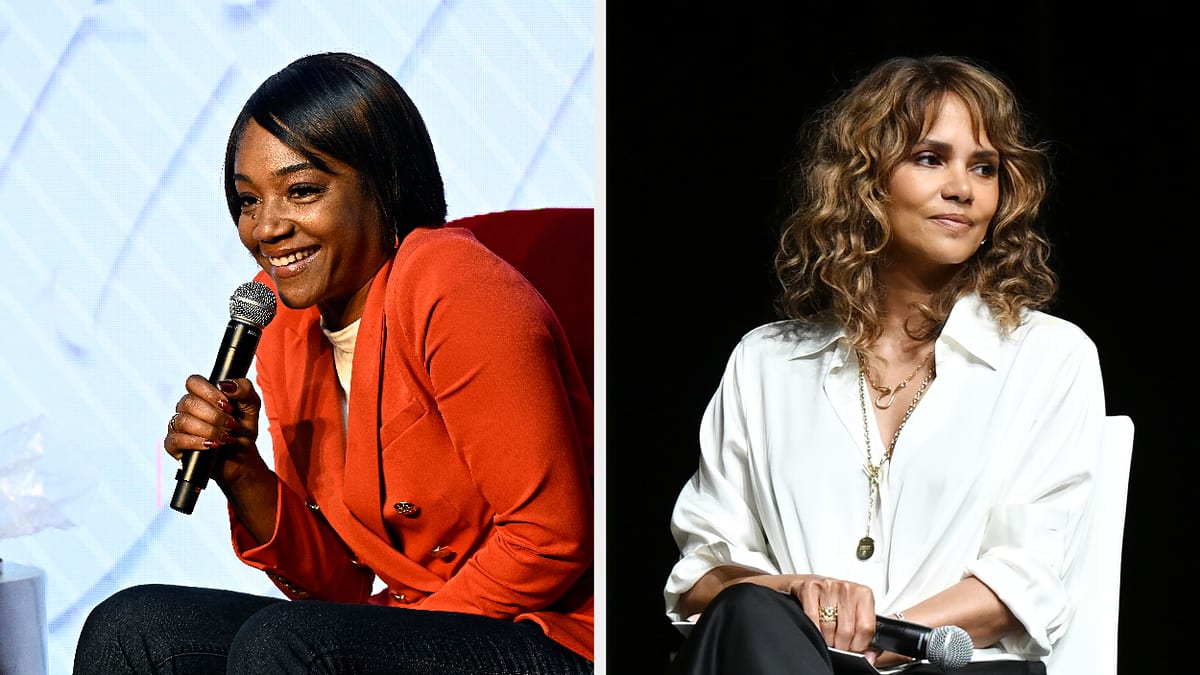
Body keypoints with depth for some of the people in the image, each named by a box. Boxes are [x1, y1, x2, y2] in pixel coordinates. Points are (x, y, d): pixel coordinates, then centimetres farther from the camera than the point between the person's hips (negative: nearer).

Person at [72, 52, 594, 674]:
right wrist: (239, 472, -7)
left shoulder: (447, 287, -16)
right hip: (412, 624, 7)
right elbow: (334, 584, 9)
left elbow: (548, 539, -17)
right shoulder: (283, 324, 7)